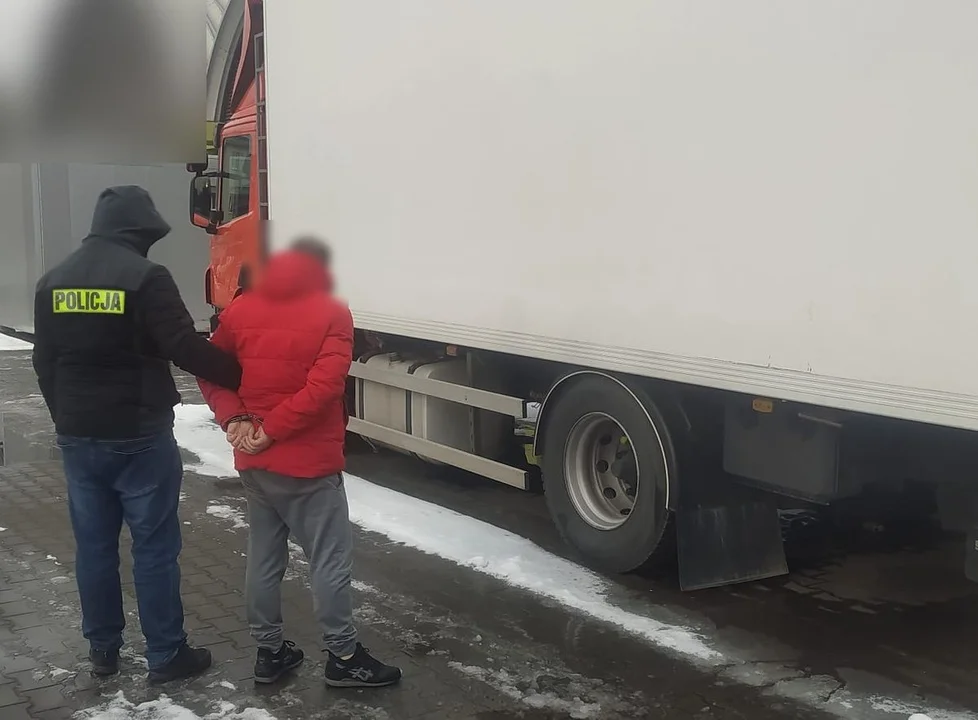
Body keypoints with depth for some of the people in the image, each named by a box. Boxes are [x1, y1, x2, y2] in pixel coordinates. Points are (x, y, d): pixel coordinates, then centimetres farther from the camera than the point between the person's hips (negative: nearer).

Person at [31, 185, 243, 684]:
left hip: (77, 437, 6)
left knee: (93, 545, 15)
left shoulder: (53, 282, 8)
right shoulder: (146, 278, -13)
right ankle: (166, 656, 11)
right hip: (138, 436, -6)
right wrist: (244, 376, -7)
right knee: (155, 547, 3)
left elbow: (44, 362, 13)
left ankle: (102, 650, 25)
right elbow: (185, 349, -17)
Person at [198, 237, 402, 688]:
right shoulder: (332, 313, -9)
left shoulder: (241, 309, 7)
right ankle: (343, 658, 13)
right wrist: (271, 430, -16)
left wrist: (234, 419, -4)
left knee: (263, 558, 15)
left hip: (253, 461, 6)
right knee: (330, 561, 4)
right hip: (309, 463, -6)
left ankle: (269, 651, 25)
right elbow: (322, 387, -20)